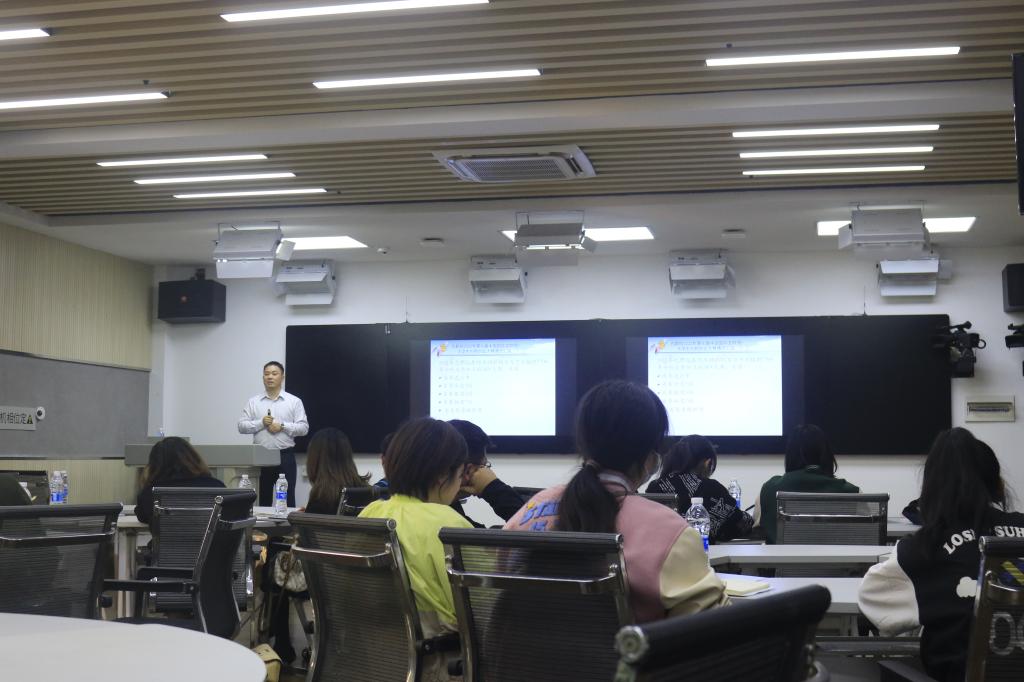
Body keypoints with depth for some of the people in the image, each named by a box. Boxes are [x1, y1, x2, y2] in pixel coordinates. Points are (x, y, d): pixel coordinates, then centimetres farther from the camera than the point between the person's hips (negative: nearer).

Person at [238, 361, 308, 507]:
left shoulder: (294, 401, 4)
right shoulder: (253, 402, 9)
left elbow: (304, 428, -3)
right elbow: (242, 426, 3)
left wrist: (282, 426, -14)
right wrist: (261, 423, -11)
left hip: (285, 456, -2)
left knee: (287, 499, -2)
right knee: (262, 499, 7)